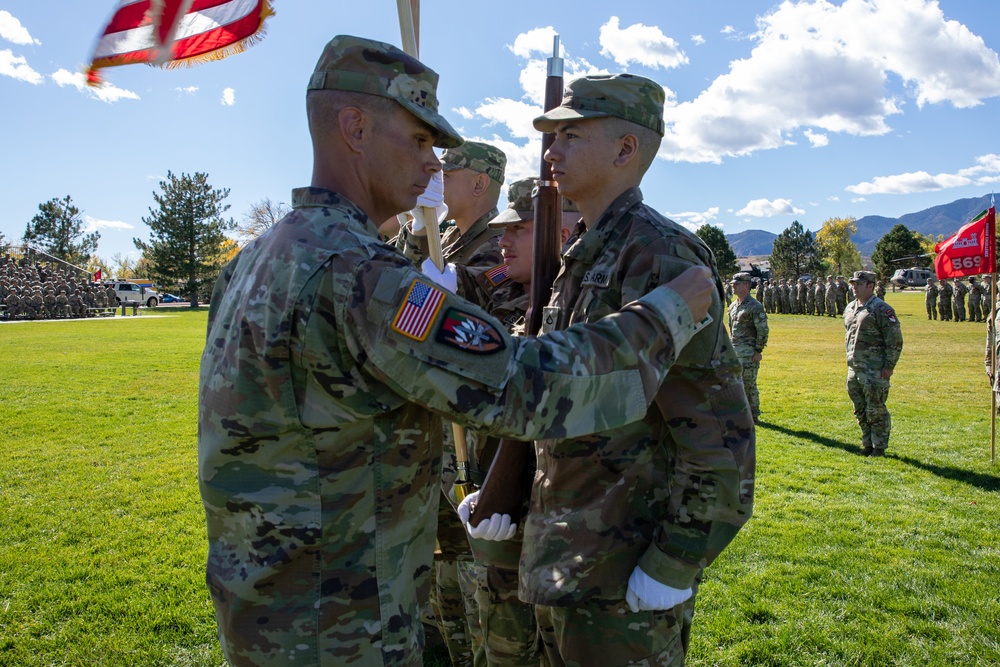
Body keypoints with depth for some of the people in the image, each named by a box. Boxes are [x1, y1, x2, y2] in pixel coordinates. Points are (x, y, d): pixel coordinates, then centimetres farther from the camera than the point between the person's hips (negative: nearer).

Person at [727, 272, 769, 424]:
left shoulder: (755, 306, -11)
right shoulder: (733, 306, 13)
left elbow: (763, 330, -14)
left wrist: (758, 351, -17)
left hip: (748, 352, -8)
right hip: (734, 351, 8)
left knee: (749, 384, -4)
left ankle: (754, 416, 6)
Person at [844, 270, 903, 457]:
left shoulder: (881, 309, -11)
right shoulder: (850, 308, 13)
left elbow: (895, 340, -12)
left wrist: (889, 366, -15)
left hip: (874, 370, -8)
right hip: (853, 368, 8)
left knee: (876, 410, -2)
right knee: (860, 410, 13)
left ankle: (879, 447, 10)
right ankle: (867, 444, 25)